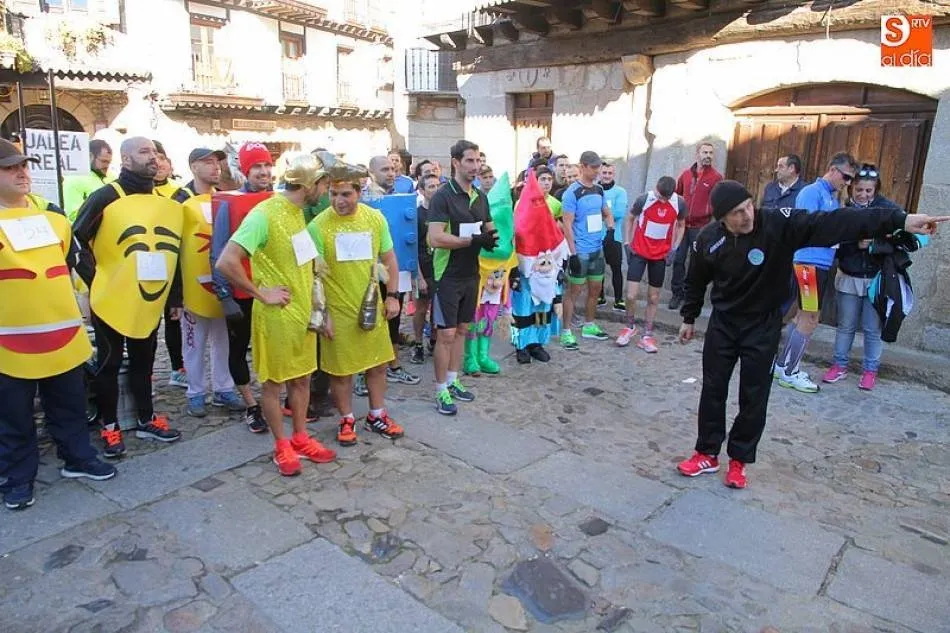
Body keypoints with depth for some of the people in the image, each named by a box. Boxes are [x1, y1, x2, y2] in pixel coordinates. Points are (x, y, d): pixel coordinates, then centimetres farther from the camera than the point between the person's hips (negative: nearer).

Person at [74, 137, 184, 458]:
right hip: (111, 300, -5)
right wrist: (94, 280, -11)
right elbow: (76, 240, -8)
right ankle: (110, 427, 21)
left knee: (143, 363, 17)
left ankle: (146, 420, 30)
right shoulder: (105, 198, -10)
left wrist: (175, 297, 11)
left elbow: (171, 251, 12)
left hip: (150, 302, 5)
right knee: (109, 365, 9)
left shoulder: (166, 202, 8)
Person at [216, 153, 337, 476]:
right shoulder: (263, 214, -21)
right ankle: (282, 446, 22)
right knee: (273, 382, 8)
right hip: (276, 315, -8)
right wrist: (262, 294, -19)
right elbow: (226, 263, -26)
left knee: (302, 377, 16)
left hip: (303, 310, 8)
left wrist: (314, 261, 6)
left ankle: (300, 438, 30)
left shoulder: (297, 212, 7)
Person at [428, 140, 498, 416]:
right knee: (446, 334, -1)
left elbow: (489, 229, 16)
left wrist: (492, 237, -8)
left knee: (461, 329, 15)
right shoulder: (443, 196, -14)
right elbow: (435, 238, -23)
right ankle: (441, 390, 11)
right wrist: (473, 240, -24)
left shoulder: (480, 197, 8)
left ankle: (452, 381, 28)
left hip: (471, 274, 7)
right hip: (448, 276, -7)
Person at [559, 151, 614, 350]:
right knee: (574, 290, -2)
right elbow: (567, 225, -15)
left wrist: (610, 229, -1)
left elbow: (607, 213, 21)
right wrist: (573, 253, -19)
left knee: (596, 288, 14)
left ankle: (588, 326, 29)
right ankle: (566, 332, 6)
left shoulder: (599, 190, 7)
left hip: (598, 249, 7)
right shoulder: (572, 192, -13)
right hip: (580, 251, -7)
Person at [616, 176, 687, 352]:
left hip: (660, 255, 2)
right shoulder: (643, 200, -15)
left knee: (653, 298, 9)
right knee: (631, 295, -8)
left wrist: (675, 247, -2)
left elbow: (681, 225, 8)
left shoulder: (680, 204, -9)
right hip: (639, 252, -2)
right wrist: (627, 243, -4)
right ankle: (630, 326, 19)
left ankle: (647, 336, 21)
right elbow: (629, 219, 2)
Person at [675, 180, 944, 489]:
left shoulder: (779, 223, -22)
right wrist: (689, 318, 13)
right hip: (722, 323, 2)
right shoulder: (707, 240, -14)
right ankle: (707, 454, 22)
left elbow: (833, 222, -30)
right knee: (713, 390, 7)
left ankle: (739, 460, 21)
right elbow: (696, 281, 3)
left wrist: (900, 220, -37)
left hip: (763, 327, -1)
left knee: (754, 397, 5)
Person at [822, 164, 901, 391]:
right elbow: (835, 244, -5)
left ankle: (870, 370, 20)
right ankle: (840, 366, 24)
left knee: (873, 328, 6)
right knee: (846, 326, 12)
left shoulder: (888, 208, -5)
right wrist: (857, 245, -21)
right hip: (849, 277, 1)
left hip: (877, 279, -1)